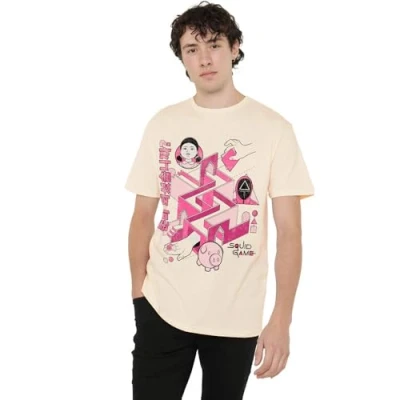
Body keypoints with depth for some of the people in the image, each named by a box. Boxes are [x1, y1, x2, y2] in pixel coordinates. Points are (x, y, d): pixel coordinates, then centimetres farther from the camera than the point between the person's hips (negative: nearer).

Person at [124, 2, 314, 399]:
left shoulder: (273, 128, -5)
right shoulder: (162, 124, 2)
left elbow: (289, 232, -7)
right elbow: (143, 218, 7)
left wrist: (281, 319, -14)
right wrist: (138, 296, 2)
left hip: (237, 316, -1)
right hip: (162, 309, 1)